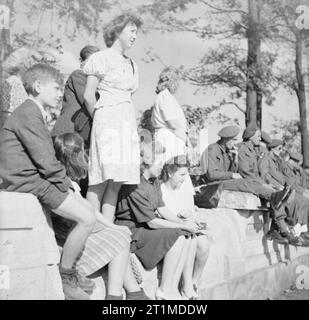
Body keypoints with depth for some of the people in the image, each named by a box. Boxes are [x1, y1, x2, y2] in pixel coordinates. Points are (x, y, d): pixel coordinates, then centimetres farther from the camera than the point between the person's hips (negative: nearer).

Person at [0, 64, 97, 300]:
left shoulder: (33, 113, 20)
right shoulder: (29, 114, -15)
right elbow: (46, 161, -21)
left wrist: (67, 182, 7)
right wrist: (65, 185, -9)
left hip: (36, 177, 11)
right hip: (29, 183, -11)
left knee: (87, 213, 16)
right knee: (87, 219, -16)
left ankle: (75, 270, 22)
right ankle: (65, 278, 0)